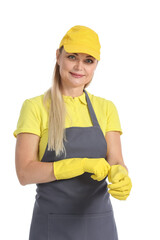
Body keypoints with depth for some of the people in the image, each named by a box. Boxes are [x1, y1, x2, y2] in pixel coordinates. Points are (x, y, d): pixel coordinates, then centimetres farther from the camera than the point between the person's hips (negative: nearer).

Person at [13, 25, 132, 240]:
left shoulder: (106, 108, 6)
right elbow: (25, 173, -12)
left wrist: (120, 176, -26)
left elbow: (116, 162, -3)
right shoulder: (35, 107, -5)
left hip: (101, 223, 3)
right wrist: (83, 164, -23)